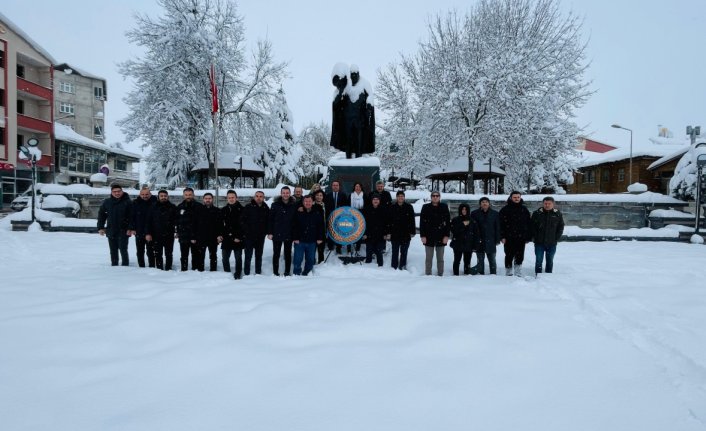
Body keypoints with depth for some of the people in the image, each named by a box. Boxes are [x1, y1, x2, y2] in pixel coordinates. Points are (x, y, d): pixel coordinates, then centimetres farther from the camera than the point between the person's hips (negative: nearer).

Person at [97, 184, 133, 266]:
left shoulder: (128, 202, -5)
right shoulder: (107, 202, 7)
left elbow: (132, 216, -7)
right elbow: (101, 215, 13)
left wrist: (130, 228, -15)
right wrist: (101, 227, 5)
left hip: (123, 232, -4)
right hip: (111, 231, 4)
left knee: (123, 250, -5)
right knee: (113, 251, 12)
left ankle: (125, 266, 5)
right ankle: (114, 266, 22)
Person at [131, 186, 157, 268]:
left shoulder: (155, 202, -3)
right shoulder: (135, 203, 3)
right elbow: (132, 216, 4)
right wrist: (133, 228, -5)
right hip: (139, 231, 3)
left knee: (150, 251, 2)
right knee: (140, 251, 10)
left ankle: (151, 267, 8)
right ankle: (141, 267, 20)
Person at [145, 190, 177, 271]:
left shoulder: (173, 207, 2)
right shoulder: (154, 208, 5)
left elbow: (177, 220, 4)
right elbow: (149, 221, 4)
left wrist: (176, 230, -6)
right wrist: (148, 233, -3)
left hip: (169, 235, -1)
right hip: (156, 235, 1)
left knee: (168, 254, 7)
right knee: (158, 254, 7)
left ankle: (168, 269, 16)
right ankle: (159, 269, 15)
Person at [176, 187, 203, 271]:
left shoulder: (198, 206, -4)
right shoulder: (180, 207, 8)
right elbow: (177, 221, 13)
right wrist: (178, 232, 6)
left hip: (195, 236, -3)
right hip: (183, 237, 3)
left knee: (196, 255, 5)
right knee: (184, 256, 11)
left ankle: (195, 270, 13)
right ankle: (184, 270, 19)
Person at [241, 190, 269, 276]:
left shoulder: (266, 209, 4)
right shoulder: (248, 208, -5)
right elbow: (243, 221, -7)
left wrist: (265, 232, -1)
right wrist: (245, 233, -13)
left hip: (261, 237, 3)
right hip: (249, 237, -3)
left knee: (259, 256, 12)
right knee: (248, 256, -1)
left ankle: (258, 273, 21)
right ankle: (246, 274, 6)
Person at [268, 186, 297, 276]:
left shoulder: (294, 205, -1)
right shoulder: (275, 204, -4)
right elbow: (270, 219, -3)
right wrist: (269, 232, -8)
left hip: (289, 235, 1)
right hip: (277, 234, -1)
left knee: (288, 254, 10)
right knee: (276, 254, 9)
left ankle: (287, 273, 21)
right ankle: (275, 273, 19)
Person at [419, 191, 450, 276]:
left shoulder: (444, 207, 4)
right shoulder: (426, 207, 2)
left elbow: (448, 222, 2)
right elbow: (422, 222, 1)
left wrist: (447, 235, -5)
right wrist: (422, 236, -6)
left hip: (441, 237, 1)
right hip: (429, 237, 0)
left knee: (440, 259, 7)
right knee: (428, 259, 4)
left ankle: (440, 275, 14)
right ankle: (428, 275, 11)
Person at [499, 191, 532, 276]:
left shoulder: (524, 209, 10)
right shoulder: (505, 209, 0)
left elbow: (529, 224, 11)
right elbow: (501, 224, -4)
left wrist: (528, 237, 5)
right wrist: (502, 236, -11)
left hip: (521, 238, 2)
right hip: (509, 238, -2)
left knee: (520, 257, 2)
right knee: (509, 256, 5)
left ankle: (518, 273, 10)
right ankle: (508, 273, 17)